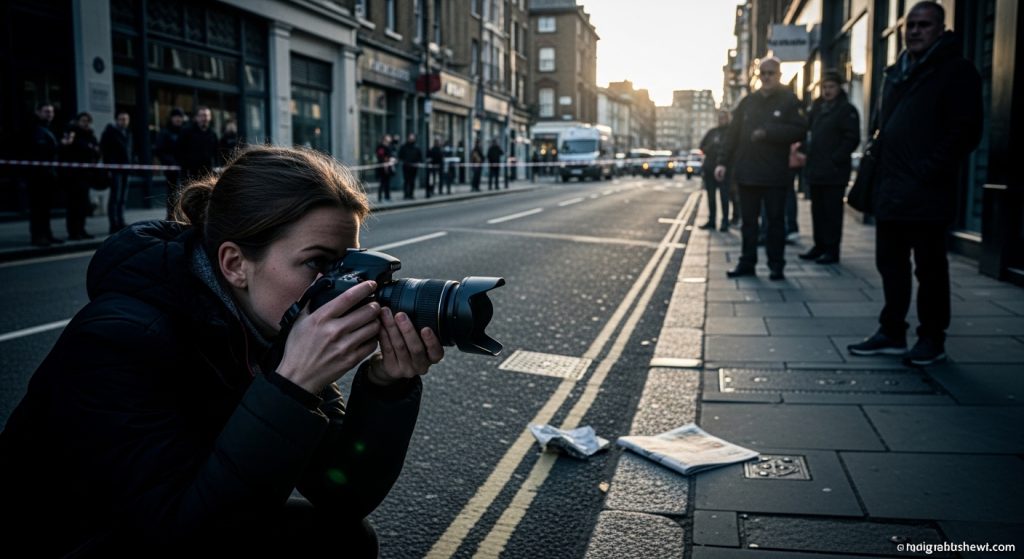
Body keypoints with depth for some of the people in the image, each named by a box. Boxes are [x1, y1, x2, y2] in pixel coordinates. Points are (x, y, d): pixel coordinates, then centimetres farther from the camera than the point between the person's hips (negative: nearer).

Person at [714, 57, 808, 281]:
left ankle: (776, 266, 10)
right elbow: (733, 133, 8)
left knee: (775, 220, 2)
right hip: (747, 172, 4)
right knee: (748, 220, 9)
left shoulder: (789, 101, -2)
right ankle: (747, 263, 17)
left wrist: (767, 133, -18)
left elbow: (799, 130, -12)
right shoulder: (748, 101, 10)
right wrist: (723, 161, 0)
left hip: (775, 174, -4)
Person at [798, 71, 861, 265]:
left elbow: (852, 139, -11)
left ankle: (832, 250, 0)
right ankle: (820, 245, 20)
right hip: (815, 169, 7)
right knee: (817, 210, 11)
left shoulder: (847, 110, -4)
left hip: (834, 171, -7)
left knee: (832, 211, -4)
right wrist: (807, 151, 6)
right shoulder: (817, 108, 16)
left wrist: (835, 160, -15)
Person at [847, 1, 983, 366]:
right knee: (890, 264, 12)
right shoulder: (894, 73, 18)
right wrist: (879, 175, 13)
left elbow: (966, 131, -12)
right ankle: (892, 333, 22)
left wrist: (929, 172, -16)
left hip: (927, 194, -7)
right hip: (890, 192, 7)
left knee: (929, 268, 1)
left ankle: (932, 340, 12)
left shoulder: (956, 71, -4)